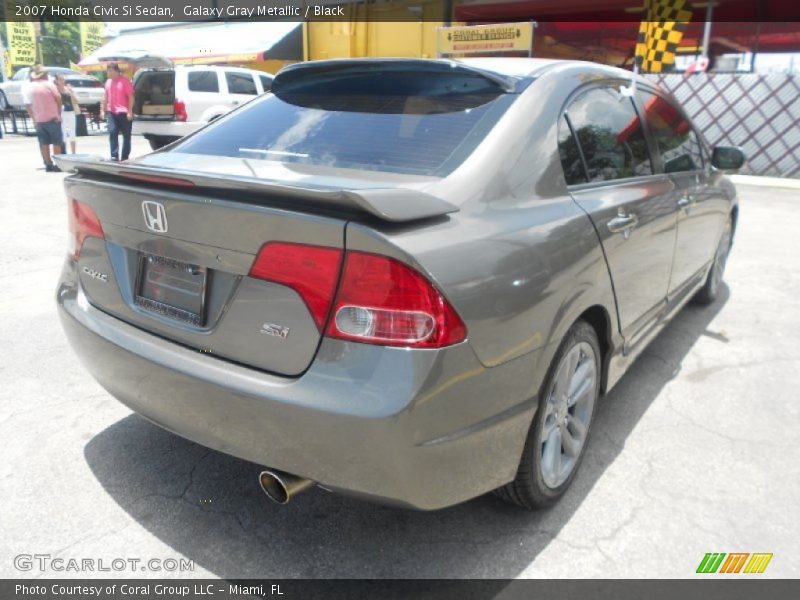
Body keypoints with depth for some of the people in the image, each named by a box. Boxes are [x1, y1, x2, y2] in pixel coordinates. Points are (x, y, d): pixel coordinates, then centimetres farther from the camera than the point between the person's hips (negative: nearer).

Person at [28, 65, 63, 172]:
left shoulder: (30, 87, 5)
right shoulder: (49, 84, -7)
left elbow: (30, 104, 5)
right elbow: (58, 99, -10)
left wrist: (34, 119, 11)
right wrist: (59, 113, 2)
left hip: (39, 119, 4)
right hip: (52, 118, -4)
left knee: (44, 143, 9)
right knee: (56, 142, 1)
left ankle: (48, 165, 10)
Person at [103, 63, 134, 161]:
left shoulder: (125, 81, -6)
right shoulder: (108, 82, 12)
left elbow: (131, 97, -9)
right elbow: (105, 97, 18)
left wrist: (130, 112, -15)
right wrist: (103, 110, 15)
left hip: (124, 112, -5)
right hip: (111, 112, 5)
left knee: (126, 135, 2)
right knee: (112, 133, -6)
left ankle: (125, 157, 10)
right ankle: (114, 156, -6)